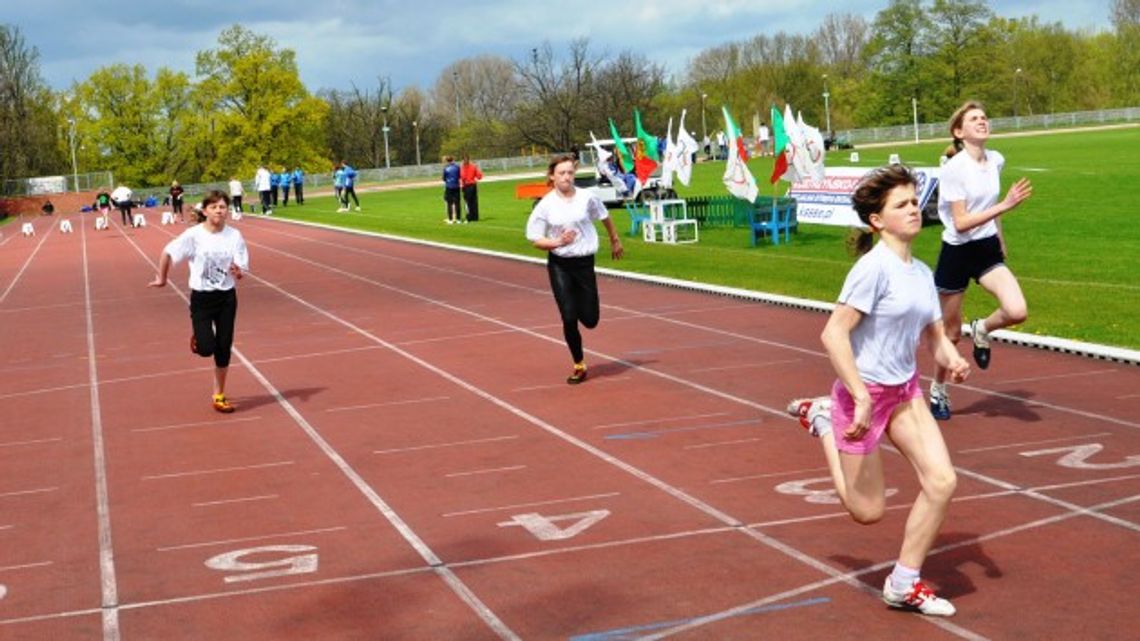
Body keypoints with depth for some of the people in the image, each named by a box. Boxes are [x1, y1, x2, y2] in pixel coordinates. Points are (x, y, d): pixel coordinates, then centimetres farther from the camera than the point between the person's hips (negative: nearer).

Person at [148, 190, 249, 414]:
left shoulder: (234, 236, -5)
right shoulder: (194, 235, -12)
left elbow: (241, 271, -5)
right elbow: (167, 253, -3)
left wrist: (238, 272, -26)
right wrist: (162, 278, 3)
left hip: (227, 297, 2)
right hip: (201, 297, -2)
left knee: (224, 349, 5)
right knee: (206, 348, -12)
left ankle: (219, 395, 21)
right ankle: (198, 337, 26)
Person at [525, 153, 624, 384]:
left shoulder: (587, 197, -5)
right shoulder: (545, 205, -8)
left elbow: (604, 216, 15)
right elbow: (535, 239, -4)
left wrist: (615, 240, 27)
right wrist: (558, 242, -21)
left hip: (584, 263, 1)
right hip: (559, 265, -1)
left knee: (590, 320, 1)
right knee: (569, 318, -7)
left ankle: (579, 303, 40)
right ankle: (579, 365, 12)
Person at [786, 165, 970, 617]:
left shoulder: (921, 273, 5)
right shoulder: (874, 266, -20)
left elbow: (935, 336, 12)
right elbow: (834, 334, -24)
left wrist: (952, 359, -12)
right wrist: (861, 399, -26)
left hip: (905, 391, 7)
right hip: (864, 393, -7)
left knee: (942, 481, -8)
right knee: (868, 511, 6)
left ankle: (904, 584, 10)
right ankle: (824, 422, 28)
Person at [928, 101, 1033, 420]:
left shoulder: (996, 160, 2)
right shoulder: (953, 169, -18)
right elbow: (961, 222, -23)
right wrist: (1004, 206, -30)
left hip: (988, 249, 5)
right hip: (957, 253, -5)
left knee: (1017, 312, -19)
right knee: (952, 333, 7)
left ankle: (982, 329, 15)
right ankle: (938, 389, 31)